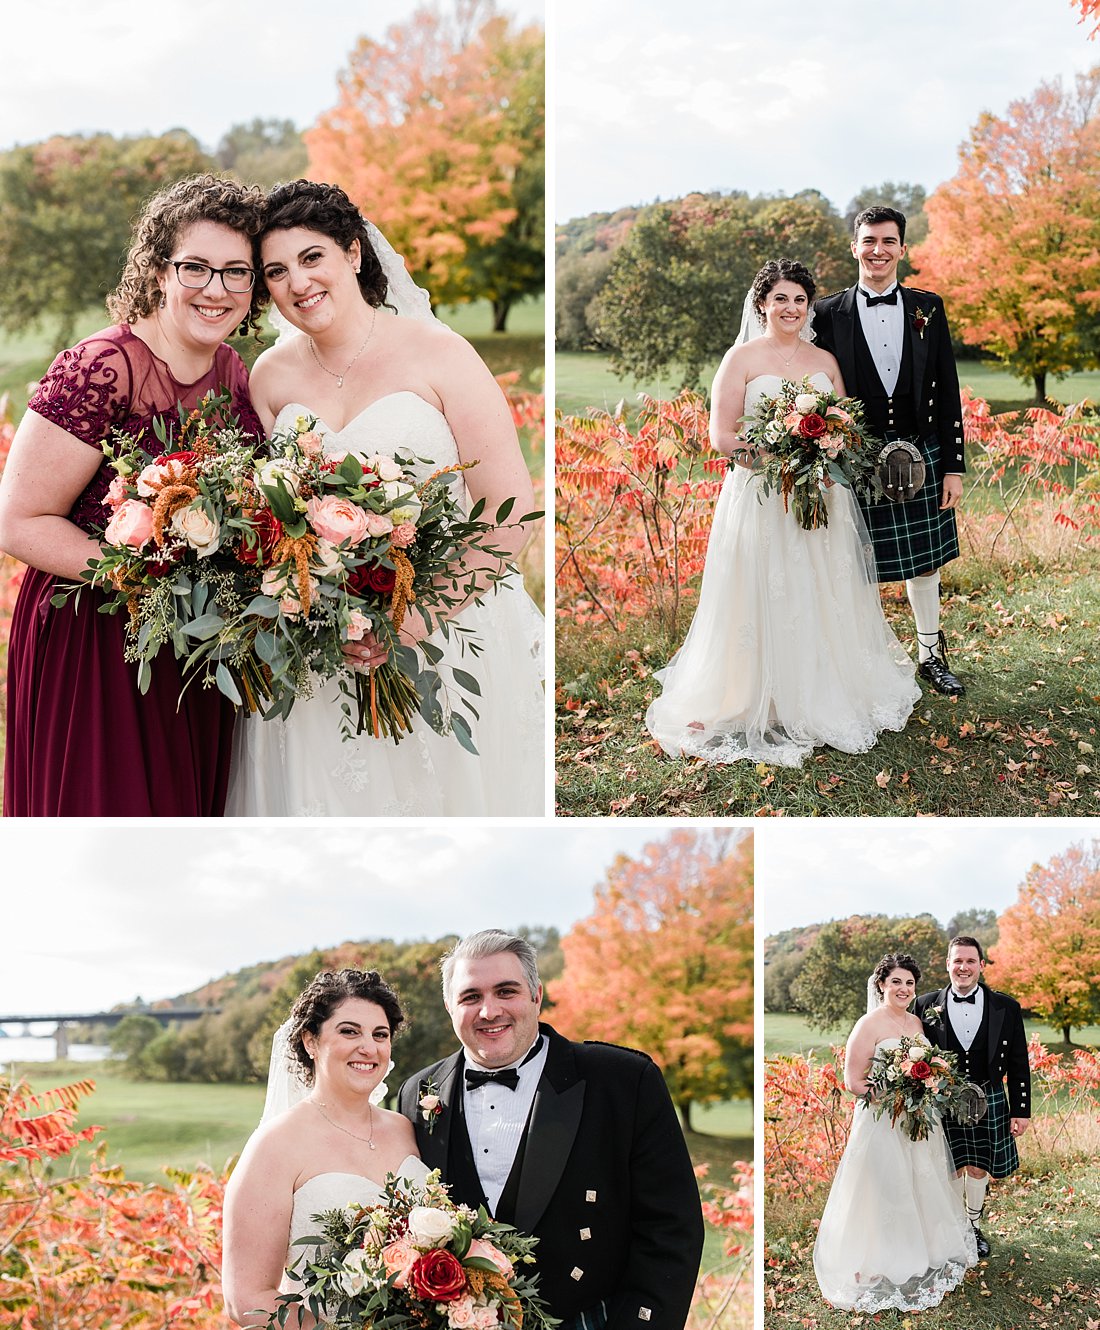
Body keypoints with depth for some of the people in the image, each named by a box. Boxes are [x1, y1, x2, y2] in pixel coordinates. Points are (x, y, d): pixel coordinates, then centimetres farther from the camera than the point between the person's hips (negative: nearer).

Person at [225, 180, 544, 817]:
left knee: (445, 789, 5)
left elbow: (511, 512, -11)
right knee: (327, 795, 9)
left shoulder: (437, 353, -7)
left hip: (448, 629, -3)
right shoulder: (272, 376, 5)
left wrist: (421, 613, -21)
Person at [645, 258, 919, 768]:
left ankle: (825, 699, 20)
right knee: (766, 603, -4)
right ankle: (764, 704, 4)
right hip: (761, 495, -4)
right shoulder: (742, 357, -1)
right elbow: (722, 435, -7)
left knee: (824, 600, 8)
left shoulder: (825, 361, 12)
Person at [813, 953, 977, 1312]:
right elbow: (853, 1081, -15)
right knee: (888, 1195, -2)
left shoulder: (916, 1022, 9)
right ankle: (886, 1269, 9)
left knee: (921, 1189, 15)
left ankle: (922, 1260, 29)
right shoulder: (869, 1025, -14)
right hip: (884, 1124, -7)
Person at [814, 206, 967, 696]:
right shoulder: (829, 314, -1)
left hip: (921, 458, 2)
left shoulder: (928, 307, 5)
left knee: (925, 563, 13)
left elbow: (947, 391, 5)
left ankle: (931, 655, 30)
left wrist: (953, 466, 1)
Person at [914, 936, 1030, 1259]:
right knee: (952, 1170, 7)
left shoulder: (1006, 1008, -1)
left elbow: (1018, 1064, 2)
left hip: (989, 1104, 1)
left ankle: (974, 1226, 31)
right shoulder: (927, 1006, -3)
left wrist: (1021, 1110, 1)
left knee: (979, 1169, 10)